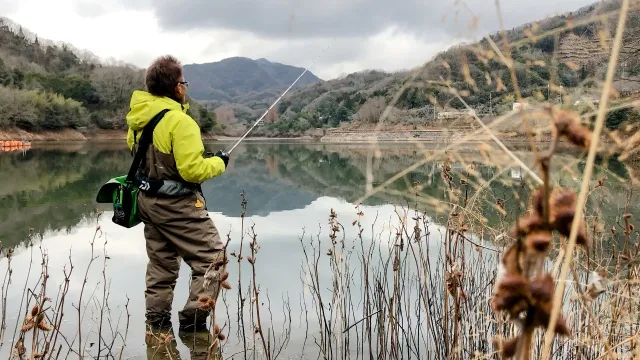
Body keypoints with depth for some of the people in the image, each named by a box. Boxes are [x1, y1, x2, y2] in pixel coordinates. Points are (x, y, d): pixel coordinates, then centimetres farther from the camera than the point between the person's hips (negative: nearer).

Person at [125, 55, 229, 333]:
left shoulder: (138, 117, 3)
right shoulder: (180, 122, -22)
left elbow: (133, 145, 21)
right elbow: (192, 170, -24)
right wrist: (218, 163, -8)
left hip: (147, 199, 9)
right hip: (177, 204, -9)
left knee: (161, 263, 21)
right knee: (213, 258, 2)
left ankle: (157, 321, 28)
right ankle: (193, 320, 2)